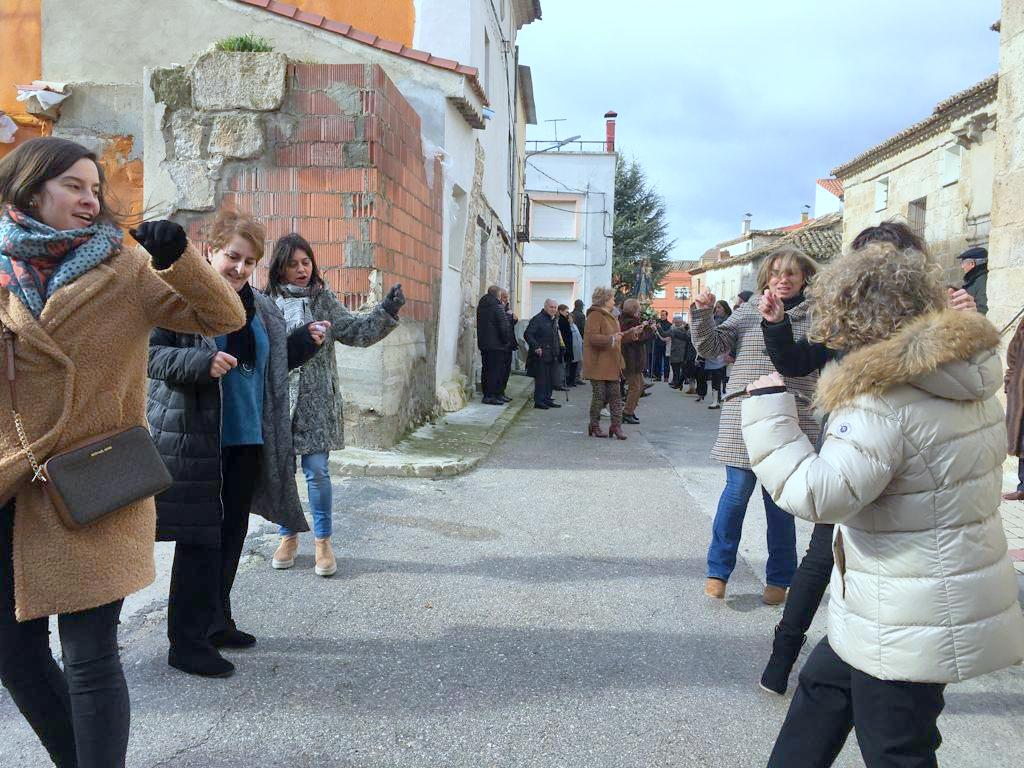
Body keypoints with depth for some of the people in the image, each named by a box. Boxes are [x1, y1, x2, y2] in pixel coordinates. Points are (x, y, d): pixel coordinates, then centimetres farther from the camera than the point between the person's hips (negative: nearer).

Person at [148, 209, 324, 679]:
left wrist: (305, 342, 10)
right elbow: (150, 353, -11)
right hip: (195, 442, -7)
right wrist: (201, 363, -26)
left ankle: (216, 622, 33)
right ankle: (186, 642, 14)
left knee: (231, 535, 16)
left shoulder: (261, 309, 12)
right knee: (200, 540, -1)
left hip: (247, 441, 7)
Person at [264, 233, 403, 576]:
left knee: (317, 470, 1)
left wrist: (386, 312, -12)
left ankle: (323, 541, 16)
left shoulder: (324, 299, 5)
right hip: (279, 399, 0)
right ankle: (288, 537, 29)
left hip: (316, 401, 0)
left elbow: (355, 331, 0)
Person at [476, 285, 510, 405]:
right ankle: (492, 396, -5)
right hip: (496, 344, -8)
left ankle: (487, 394, 16)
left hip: (483, 344, 8)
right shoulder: (497, 306, -13)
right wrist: (505, 341, -6)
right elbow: (504, 326, -15)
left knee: (486, 369, 13)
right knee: (496, 370, -4)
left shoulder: (481, 306, 12)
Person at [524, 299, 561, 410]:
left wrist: (556, 352, 17)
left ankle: (547, 399, 18)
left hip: (551, 355, 8)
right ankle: (539, 401, -1)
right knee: (541, 378, -6)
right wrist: (536, 347, -22)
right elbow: (527, 334, -16)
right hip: (540, 355, -8)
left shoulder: (554, 321, 16)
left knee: (550, 379, 9)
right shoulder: (537, 319, -10)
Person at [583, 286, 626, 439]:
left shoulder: (611, 316, 20)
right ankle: (594, 426, 10)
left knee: (616, 395, 5)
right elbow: (593, 337, -22)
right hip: (598, 364, -9)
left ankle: (616, 425, 8)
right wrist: (611, 338, -28)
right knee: (599, 396, -1)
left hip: (611, 364, 9)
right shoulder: (595, 315, -11)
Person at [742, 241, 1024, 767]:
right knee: (823, 684, 24)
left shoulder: (884, 398, -26)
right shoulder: (964, 378, 3)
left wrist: (768, 411, -21)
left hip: (910, 625, -9)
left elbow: (818, 494, -31)